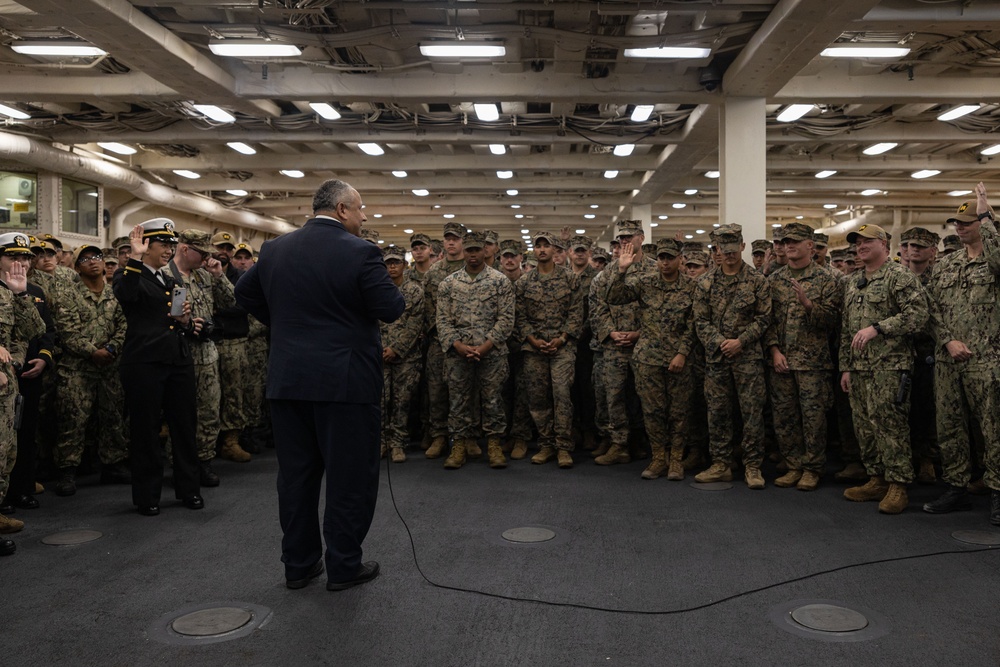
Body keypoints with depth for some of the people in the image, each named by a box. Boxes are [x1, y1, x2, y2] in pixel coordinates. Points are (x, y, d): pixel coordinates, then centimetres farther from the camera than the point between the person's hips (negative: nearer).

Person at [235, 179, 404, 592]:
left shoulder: (274, 249, 6)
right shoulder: (360, 252, -12)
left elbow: (245, 293, 17)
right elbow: (391, 310, -12)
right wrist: (393, 293, 8)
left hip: (287, 379, 6)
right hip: (346, 381, -5)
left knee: (296, 474, 14)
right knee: (350, 476, 7)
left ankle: (298, 564, 24)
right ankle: (343, 567, 14)